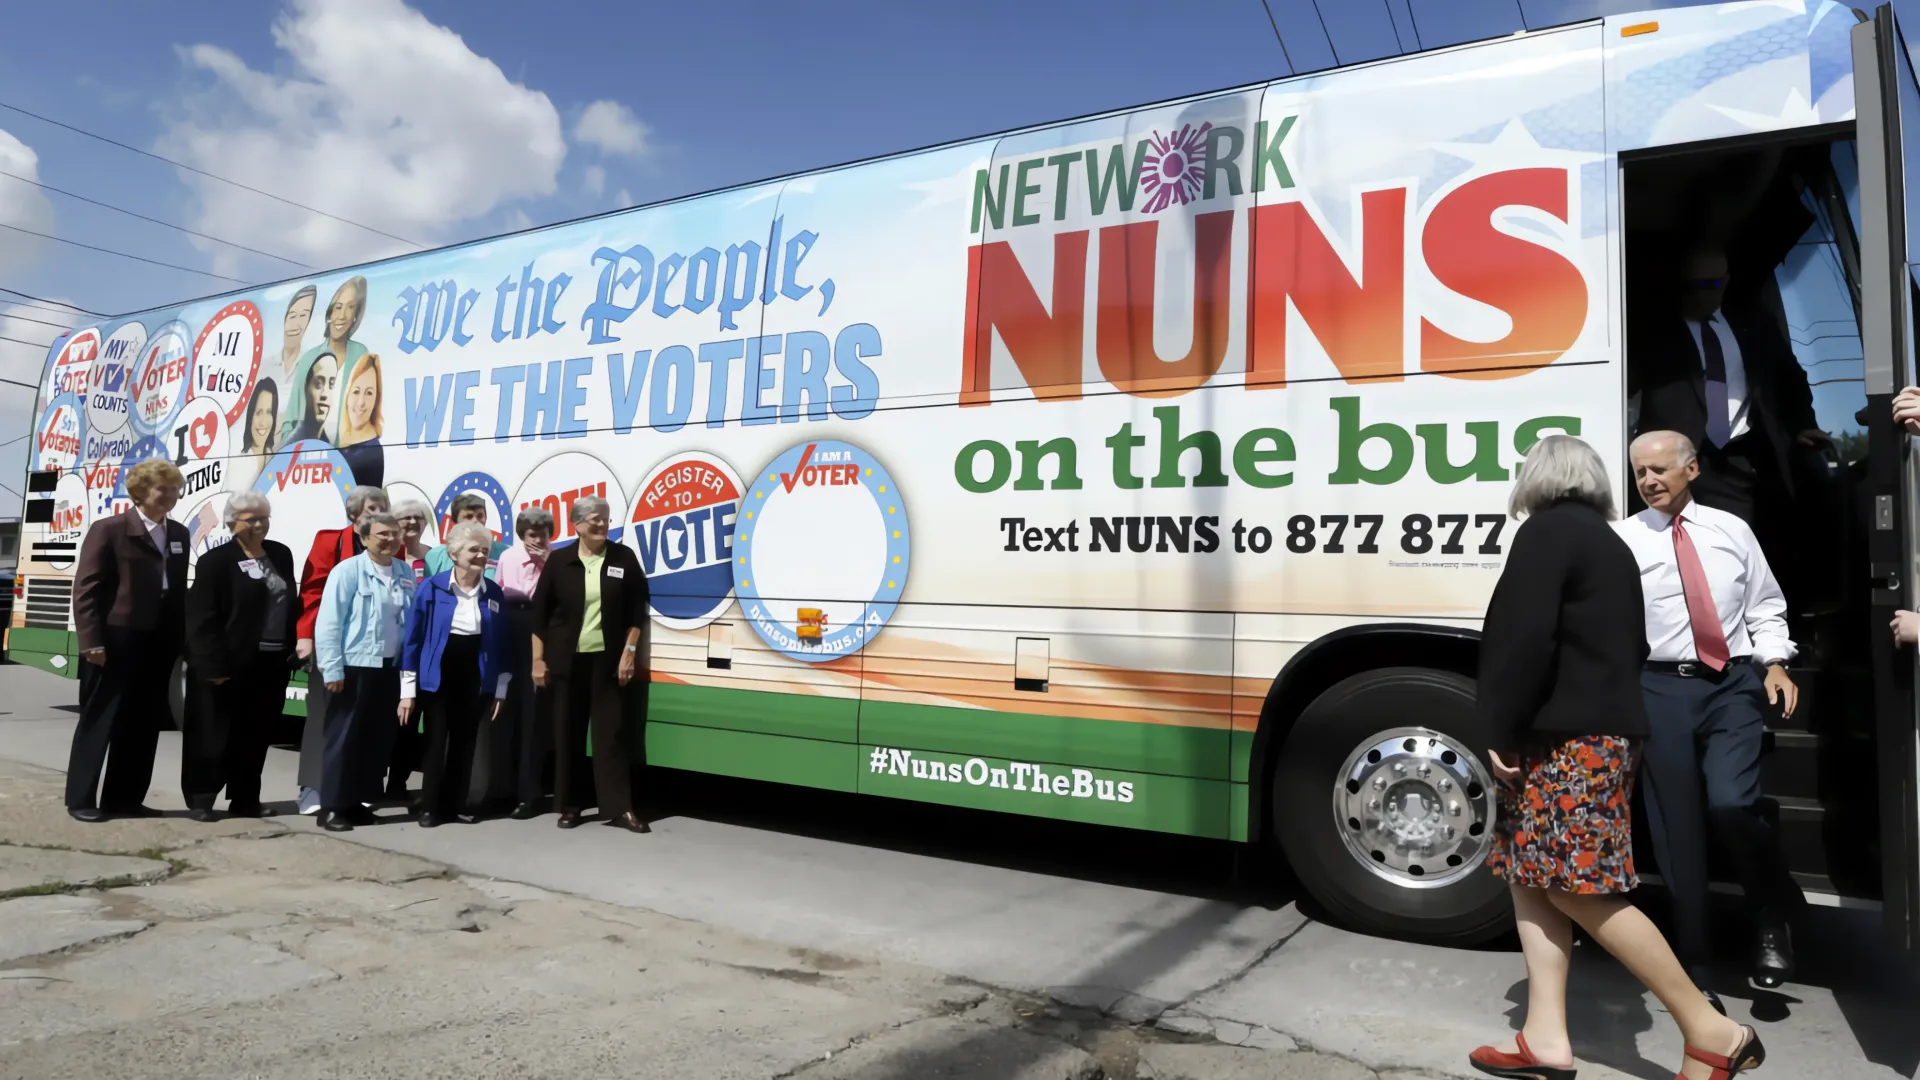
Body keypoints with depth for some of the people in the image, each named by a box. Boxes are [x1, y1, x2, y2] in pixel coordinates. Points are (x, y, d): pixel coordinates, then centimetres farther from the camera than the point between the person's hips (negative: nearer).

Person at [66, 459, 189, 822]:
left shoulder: (179, 535, 14)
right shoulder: (109, 530, -4)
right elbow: (85, 588, -9)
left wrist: (179, 640, 6)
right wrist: (91, 640, -15)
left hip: (157, 646, 6)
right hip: (114, 644, -6)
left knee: (143, 725, 10)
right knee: (98, 721, 3)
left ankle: (123, 798, 19)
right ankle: (81, 800, 12)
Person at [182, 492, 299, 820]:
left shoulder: (280, 554, 12)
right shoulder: (215, 561, -5)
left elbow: (291, 604, 16)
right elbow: (202, 618, -10)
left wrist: (292, 648, 8)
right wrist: (213, 665, -16)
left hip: (272, 662, 5)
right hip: (230, 666, -5)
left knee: (256, 735, 11)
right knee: (215, 734, 4)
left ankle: (245, 800, 20)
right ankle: (200, 799, 14)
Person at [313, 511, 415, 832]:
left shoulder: (405, 575, 7)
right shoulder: (347, 571, -10)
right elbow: (327, 624, -11)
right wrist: (333, 670, -14)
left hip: (389, 668, 6)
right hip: (353, 668, -6)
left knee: (377, 739, 11)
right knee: (344, 739, 1)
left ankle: (354, 802, 23)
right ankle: (331, 808, 11)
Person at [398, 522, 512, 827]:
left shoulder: (494, 593, 3)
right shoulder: (431, 588, -8)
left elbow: (500, 643, 7)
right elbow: (413, 638, -6)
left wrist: (500, 688, 6)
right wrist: (408, 690, -8)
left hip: (474, 680, 3)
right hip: (437, 677, -3)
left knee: (465, 743, 9)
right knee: (436, 742, 2)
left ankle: (455, 805, 21)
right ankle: (430, 807, 14)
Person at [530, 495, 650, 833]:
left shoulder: (624, 558, 2)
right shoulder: (559, 561, 0)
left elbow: (637, 609, 3)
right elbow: (539, 612, 2)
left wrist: (629, 651, -4)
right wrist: (538, 659, -1)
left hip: (608, 659, 0)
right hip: (566, 660, 0)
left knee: (611, 731, 0)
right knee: (567, 733, 6)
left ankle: (620, 808, 1)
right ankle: (569, 804, 17)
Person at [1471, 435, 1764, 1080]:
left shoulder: (1546, 530, -9)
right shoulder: (1610, 543, 21)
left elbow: (1525, 639, -20)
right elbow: (1630, 645, 23)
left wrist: (1502, 730, -14)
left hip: (1566, 739, -10)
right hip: (1604, 731, 10)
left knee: (1578, 890, -7)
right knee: (1532, 880, 8)